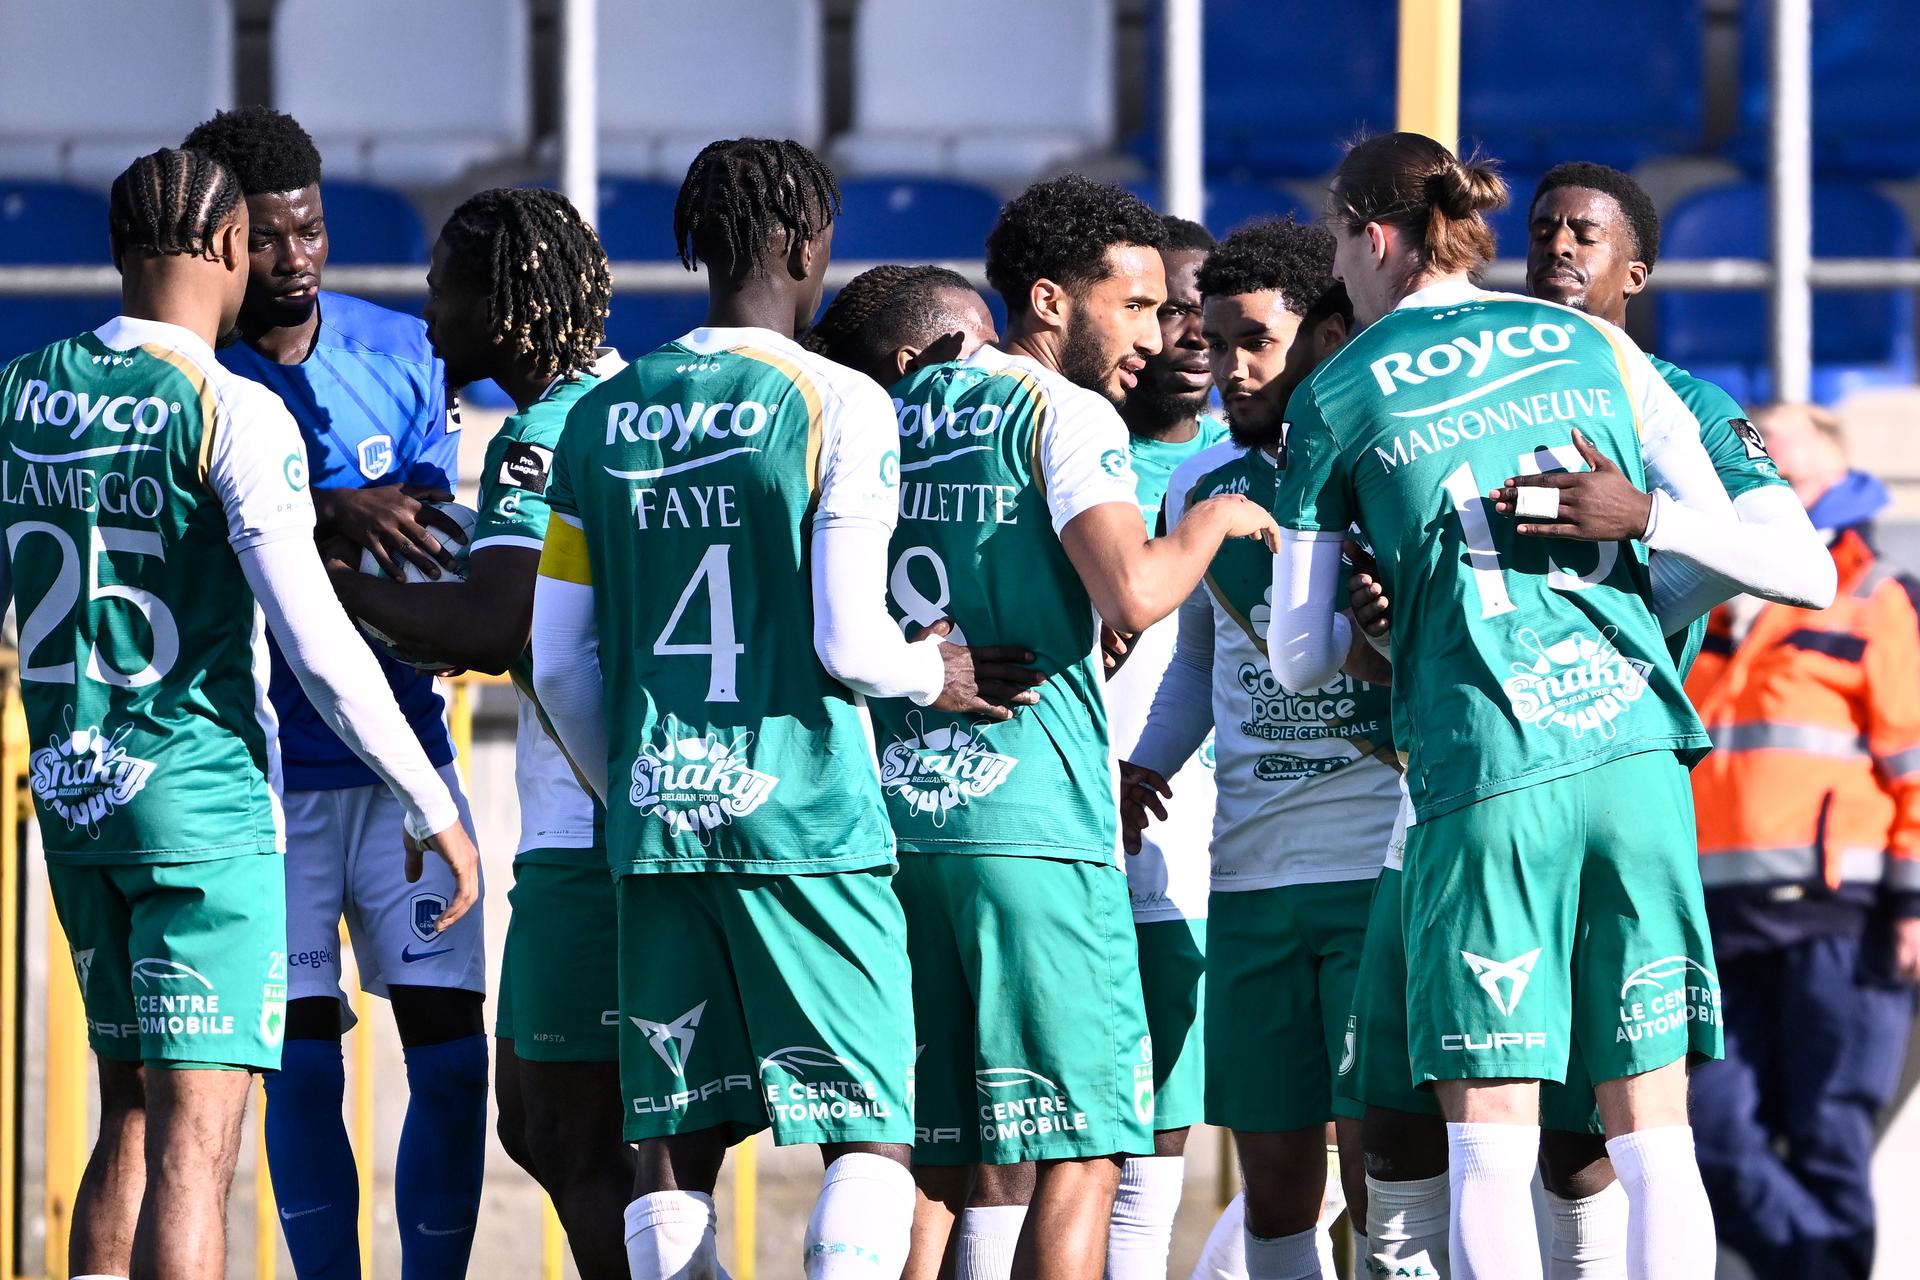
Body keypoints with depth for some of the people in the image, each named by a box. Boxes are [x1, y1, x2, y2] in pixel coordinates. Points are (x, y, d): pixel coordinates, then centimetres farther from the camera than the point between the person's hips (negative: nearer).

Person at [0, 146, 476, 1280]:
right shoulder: (233, 414, -13)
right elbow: (317, 646, -16)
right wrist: (434, 810, -8)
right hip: (203, 800, -7)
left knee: (133, 1118, 17)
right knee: (196, 1138, -8)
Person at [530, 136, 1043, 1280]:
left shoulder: (601, 420, 8)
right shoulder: (838, 407, -7)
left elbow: (560, 667, 9)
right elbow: (848, 648, -13)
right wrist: (935, 674, 8)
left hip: (656, 820, 5)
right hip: (806, 817, -5)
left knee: (677, 1140, 7)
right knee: (873, 1133, -1)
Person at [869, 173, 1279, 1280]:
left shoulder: (906, 412, 17)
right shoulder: (1067, 414, -5)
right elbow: (1131, 595, -20)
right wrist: (1213, 522, -3)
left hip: (894, 812, 7)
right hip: (1030, 819, -7)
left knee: (931, 1158, 8)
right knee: (1080, 1152, -5)